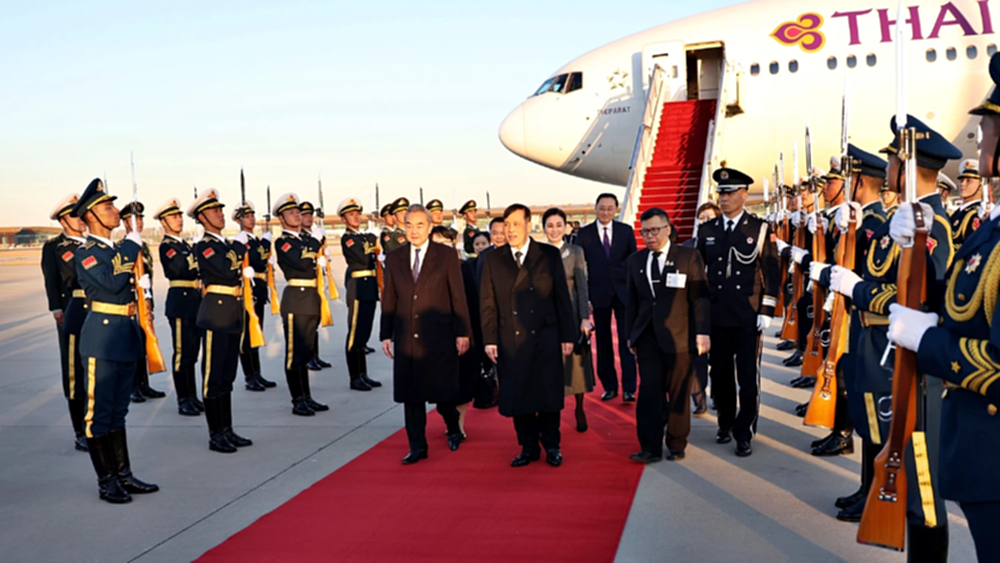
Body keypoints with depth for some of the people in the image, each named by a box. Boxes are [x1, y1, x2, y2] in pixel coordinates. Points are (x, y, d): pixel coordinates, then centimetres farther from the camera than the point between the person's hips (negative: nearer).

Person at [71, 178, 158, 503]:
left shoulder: (118, 250, 15)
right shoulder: (86, 253, -9)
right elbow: (111, 284, -24)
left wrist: (142, 282, 7)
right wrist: (132, 247, -16)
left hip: (126, 334, 8)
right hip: (102, 335, -8)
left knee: (118, 411, 14)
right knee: (99, 411, 0)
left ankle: (123, 475, 20)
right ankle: (106, 481, 7)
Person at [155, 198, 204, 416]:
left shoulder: (185, 244, 17)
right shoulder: (166, 246, -8)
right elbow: (181, 269, -23)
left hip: (195, 302, 8)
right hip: (180, 301, -8)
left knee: (192, 352, 12)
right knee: (182, 353, -3)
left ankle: (192, 397, 19)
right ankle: (183, 401, 3)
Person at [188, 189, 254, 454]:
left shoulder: (227, 244, 17)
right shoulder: (203, 246, -9)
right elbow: (225, 270, -23)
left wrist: (247, 272, 5)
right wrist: (240, 244, -14)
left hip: (234, 315, 8)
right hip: (215, 314, -8)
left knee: (227, 375, 12)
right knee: (213, 375, -3)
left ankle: (227, 430, 19)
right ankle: (215, 435, 2)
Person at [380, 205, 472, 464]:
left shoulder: (446, 256, 0)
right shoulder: (394, 259, 8)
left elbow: (458, 296, -1)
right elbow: (389, 300, 11)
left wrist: (462, 332, -5)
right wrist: (386, 334, 7)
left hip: (439, 336, -3)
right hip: (407, 338, 3)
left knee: (441, 390, 2)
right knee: (410, 394, 4)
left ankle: (453, 427, 31)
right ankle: (417, 447, 13)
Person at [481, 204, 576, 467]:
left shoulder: (550, 255, 3)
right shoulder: (493, 259, 6)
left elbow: (562, 297, 2)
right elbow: (488, 303, 5)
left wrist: (567, 335, -2)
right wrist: (489, 339, -2)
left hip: (545, 337, -1)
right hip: (510, 341, 1)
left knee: (549, 394, 4)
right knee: (517, 395, 6)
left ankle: (552, 446, 20)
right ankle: (528, 447, 20)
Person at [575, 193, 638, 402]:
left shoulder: (626, 231, 4)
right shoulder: (584, 233, 2)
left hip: (623, 292, 0)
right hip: (599, 293, 0)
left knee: (626, 339, -1)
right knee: (603, 341, 7)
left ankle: (629, 388, 3)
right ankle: (609, 386, 17)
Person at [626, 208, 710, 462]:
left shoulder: (689, 257, 0)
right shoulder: (635, 260, 11)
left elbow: (699, 297, -2)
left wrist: (703, 332, -7)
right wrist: (631, 334, 12)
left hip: (678, 336, -3)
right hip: (647, 337, 3)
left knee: (678, 393, 5)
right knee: (649, 391, -4)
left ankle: (677, 444, 17)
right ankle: (650, 448, -2)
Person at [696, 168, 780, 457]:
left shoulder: (760, 229, 0)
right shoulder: (707, 230, 8)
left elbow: (772, 272, -1)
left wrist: (766, 311, -6)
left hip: (748, 316, -3)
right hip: (715, 314, 3)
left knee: (748, 376, 1)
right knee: (720, 373, 9)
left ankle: (744, 433, 10)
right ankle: (726, 424, 25)